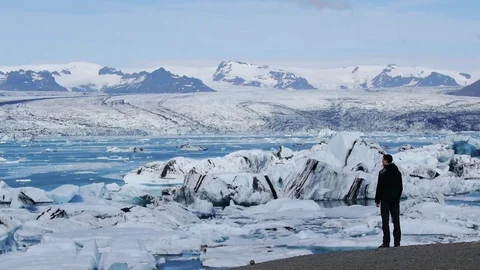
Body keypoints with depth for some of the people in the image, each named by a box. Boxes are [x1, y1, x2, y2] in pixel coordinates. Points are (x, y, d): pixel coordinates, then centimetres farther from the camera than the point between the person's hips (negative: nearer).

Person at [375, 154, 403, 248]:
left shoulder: (383, 172, -11)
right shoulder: (397, 172, 10)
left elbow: (380, 187, -12)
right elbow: (401, 187, 14)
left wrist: (377, 200, -4)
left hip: (385, 200, -6)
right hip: (395, 200, 6)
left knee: (385, 222, -4)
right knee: (396, 221, 6)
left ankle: (386, 243, -7)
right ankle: (397, 242, 5)